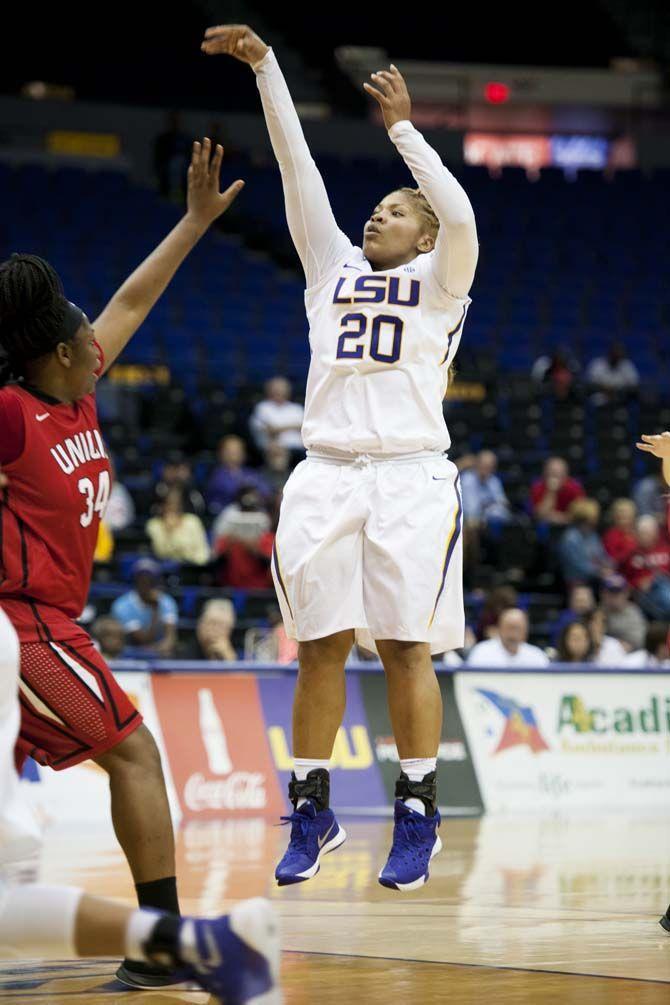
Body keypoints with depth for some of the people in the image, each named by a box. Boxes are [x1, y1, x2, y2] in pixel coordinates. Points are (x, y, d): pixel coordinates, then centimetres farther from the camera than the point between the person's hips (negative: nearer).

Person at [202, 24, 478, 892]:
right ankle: (311, 811, 10)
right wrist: (263, 66, 6)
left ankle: (417, 817, 3)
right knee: (320, 647, 2)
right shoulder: (333, 268, 18)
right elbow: (297, 169, 12)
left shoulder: (439, 282, 9)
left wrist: (402, 126, -7)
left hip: (410, 477, -3)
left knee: (405, 647, -4)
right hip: (325, 474, 3)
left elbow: (458, 215, -11)